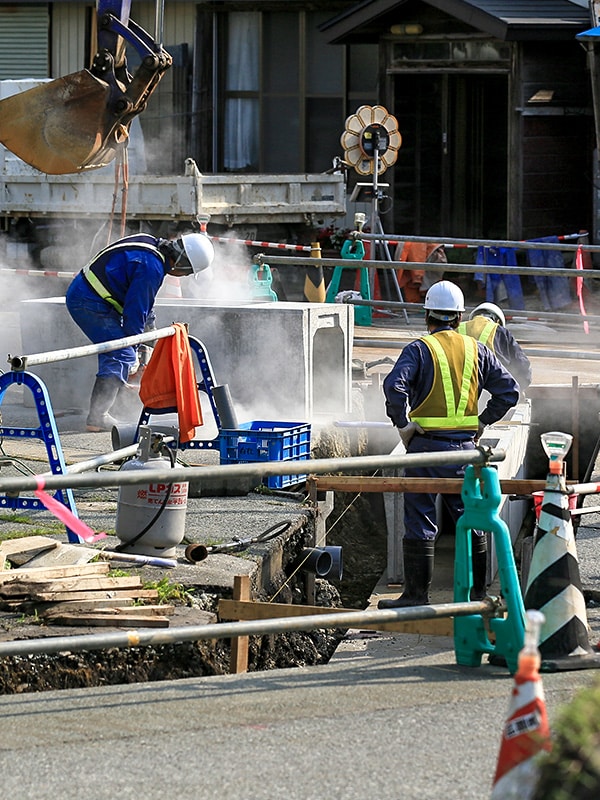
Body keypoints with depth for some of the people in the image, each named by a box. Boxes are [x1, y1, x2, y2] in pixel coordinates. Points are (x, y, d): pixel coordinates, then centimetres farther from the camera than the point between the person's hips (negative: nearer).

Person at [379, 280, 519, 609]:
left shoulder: (419, 349, -6)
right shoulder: (477, 350, 8)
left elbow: (395, 385, -22)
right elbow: (509, 390, 7)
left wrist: (402, 423, -10)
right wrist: (483, 422, 12)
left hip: (426, 444, -4)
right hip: (466, 444, 4)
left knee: (419, 520, 0)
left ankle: (417, 592, 0)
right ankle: (477, 591, 17)